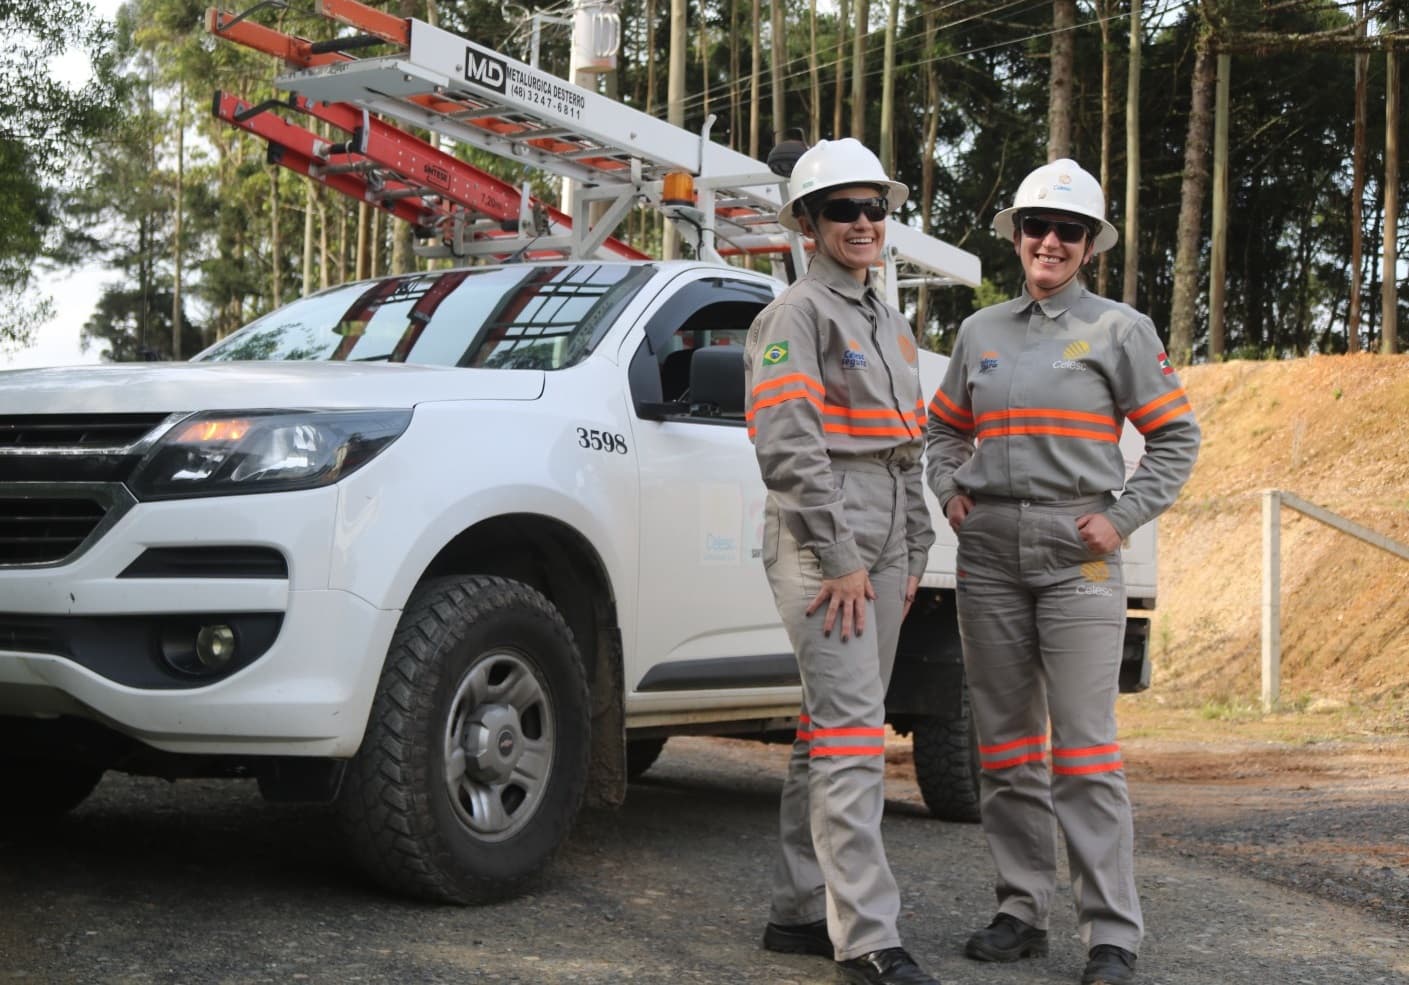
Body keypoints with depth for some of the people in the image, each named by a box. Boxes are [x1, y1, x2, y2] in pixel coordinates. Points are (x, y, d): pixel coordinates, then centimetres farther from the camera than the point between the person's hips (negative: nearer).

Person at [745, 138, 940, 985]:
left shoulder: (892, 327, 20)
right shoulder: (797, 314, -6)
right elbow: (788, 445, -15)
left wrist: (915, 553, 15)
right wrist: (840, 558, -18)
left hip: (883, 554, 8)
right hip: (821, 549, -8)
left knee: (831, 730, 11)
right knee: (852, 733, -13)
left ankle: (800, 911, 18)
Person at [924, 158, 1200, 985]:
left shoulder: (1119, 330, 2)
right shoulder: (981, 331, 13)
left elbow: (1176, 436, 4)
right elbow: (944, 429, 25)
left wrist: (1124, 516, -7)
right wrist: (950, 490, 6)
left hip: (1077, 553, -4)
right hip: (988, 551, 5)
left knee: (1085, 745, -9)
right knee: (1006, 742, 8)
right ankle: (1024, 911, 18)